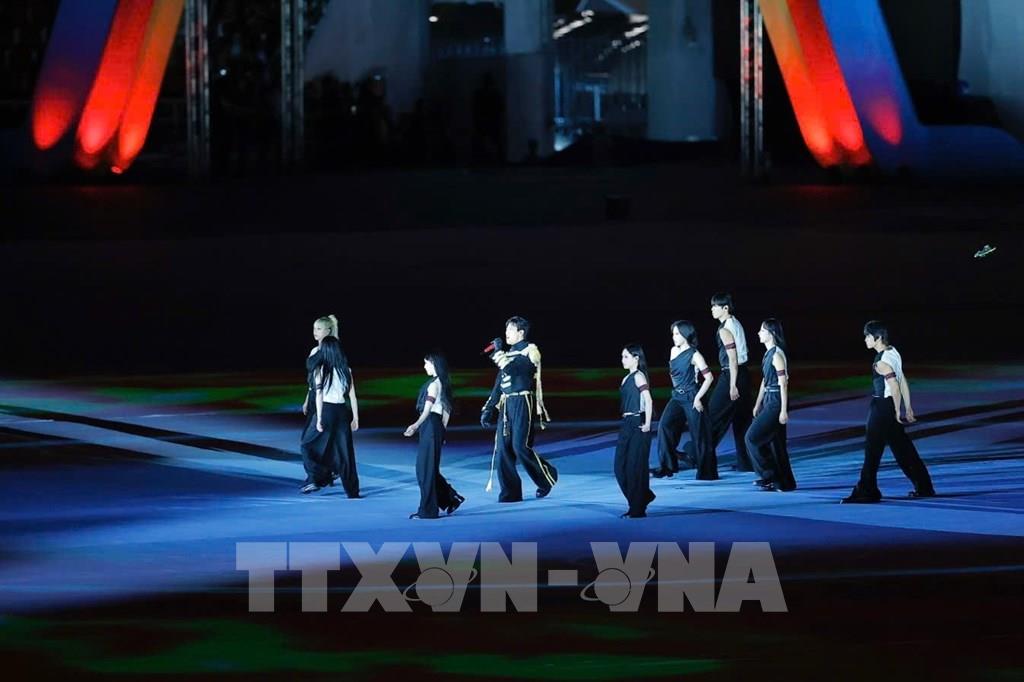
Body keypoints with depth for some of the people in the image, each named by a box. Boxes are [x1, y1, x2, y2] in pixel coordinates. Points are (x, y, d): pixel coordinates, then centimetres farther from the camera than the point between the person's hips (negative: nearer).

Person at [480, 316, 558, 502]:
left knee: (520, 446, -12)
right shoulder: (509, 354, 18)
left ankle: (547, 476, 10)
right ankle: (510, 492, 3)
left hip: (522, 403, -8)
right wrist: (488, 410, 17)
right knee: (503, 448, 0)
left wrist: (498, 353, -12)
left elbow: (513, 370, -22)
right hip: (506, 405, 8)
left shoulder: (530, 352, -6)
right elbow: (499, 384, 20)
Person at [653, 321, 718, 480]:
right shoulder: (673, 351, 8)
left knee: (699, 435, 0)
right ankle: (667, 466, -9)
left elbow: (709, 377, -13)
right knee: (665, 425, -13)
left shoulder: (694, 355, -11)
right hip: (677, 397, 6)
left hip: (691, 398, -6)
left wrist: (698, 398, -15)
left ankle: (707, 472, 10)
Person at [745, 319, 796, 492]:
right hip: (768, 400, 9)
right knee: (774, 441, 11)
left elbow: (783, 383, -17)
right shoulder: (768, 353, 13)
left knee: (753, 437, -10)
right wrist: (758, 404, 22)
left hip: (776, 401, -9)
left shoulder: (777, 354, -15)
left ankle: (768, 474, -2)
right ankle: (784, 482, 17)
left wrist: (783, 410, -19)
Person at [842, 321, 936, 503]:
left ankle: (866, 491, -1)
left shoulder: (881, 362, -19)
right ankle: (924, 487, 20)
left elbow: (895, 387, -22)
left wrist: (897, 412, -15)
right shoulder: (893, 353, 9)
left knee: (872, 450, -3)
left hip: (882, 407, -9)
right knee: (903, 448, 15)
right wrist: (908, 408, 17)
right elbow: (903, 383, 14)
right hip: (891, 406, 9)